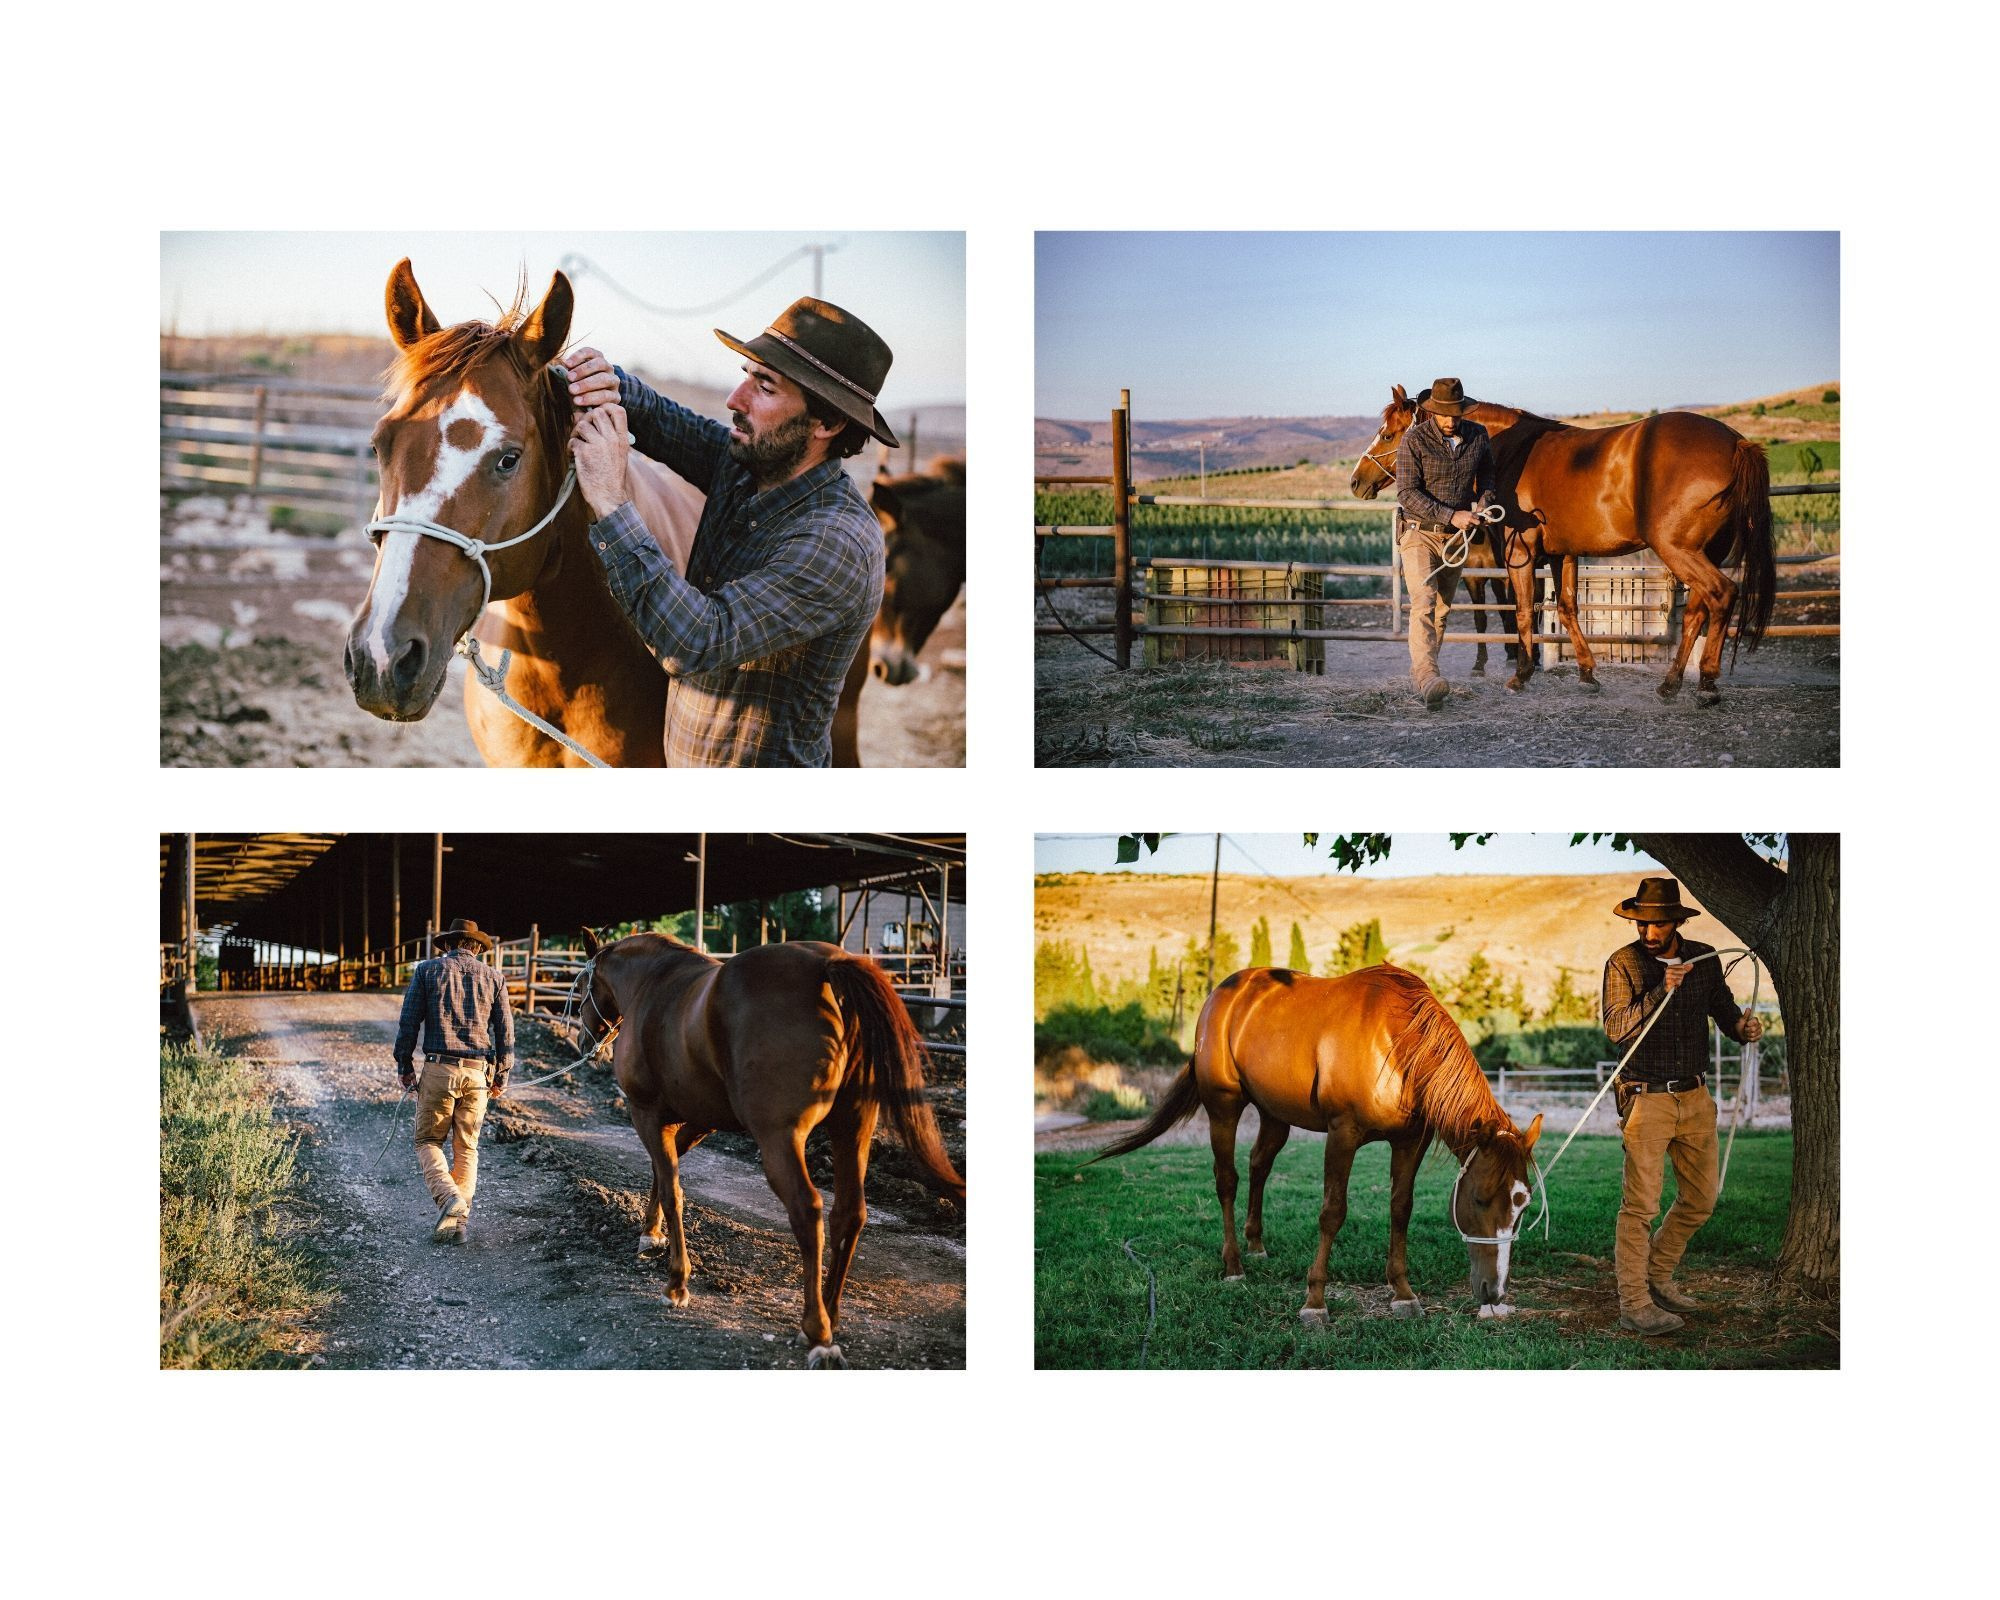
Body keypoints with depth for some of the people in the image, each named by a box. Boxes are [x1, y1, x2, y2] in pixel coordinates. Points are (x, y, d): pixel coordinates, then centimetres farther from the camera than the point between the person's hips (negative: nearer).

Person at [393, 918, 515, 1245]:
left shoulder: (428, 970, 4)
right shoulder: (491, 976, 9)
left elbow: (409, 1021, 0)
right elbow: (505, 1028, 8)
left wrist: (404, 1066, 8)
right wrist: (501, 1075, 16)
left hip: (439, 1069, -2)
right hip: (477, 1071, 2)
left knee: (428, 1141, 8)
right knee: (467, 1148, 10)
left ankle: (449, 1198, -17)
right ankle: (458, 1221, 4)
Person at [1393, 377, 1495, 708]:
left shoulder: (1478, 436, 1)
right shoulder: (1414, 440, -14)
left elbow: (1486, 478, 17)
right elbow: (1407, 493, -18)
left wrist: (1482, 505, -5)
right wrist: (1451, 516, -25)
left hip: (1456, 537, 5)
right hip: (1420, 533, -5)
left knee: (1442, 609, 13)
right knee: (1423, 603, -21)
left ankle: (1419, 672, 28)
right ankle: (1427, 675, -34)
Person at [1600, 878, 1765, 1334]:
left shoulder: (1704, 958, 6)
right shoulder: (1623, 964, -7)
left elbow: (1723, 1010, 13)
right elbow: (1616, 1029, -17)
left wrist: (1743, 1027, -10)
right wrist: (1662, 990, -27)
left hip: (1696, 1098, 5)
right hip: (1647, 1099, -5)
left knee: (1700, 1199, 13)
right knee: (1641, 1203, -8)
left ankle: (1656, 1274, 31)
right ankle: (1634, 1305, -4)